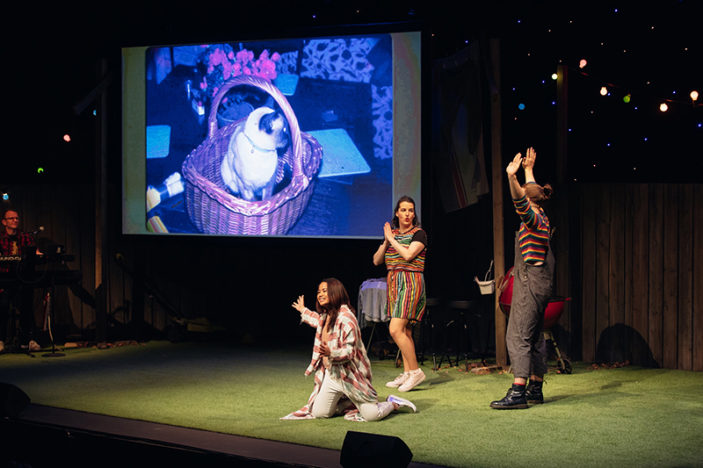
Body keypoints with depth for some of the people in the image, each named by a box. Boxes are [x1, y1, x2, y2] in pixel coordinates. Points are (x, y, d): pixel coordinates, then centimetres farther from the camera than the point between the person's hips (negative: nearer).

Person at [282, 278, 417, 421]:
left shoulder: (345, 317, -19)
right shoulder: (326, 316, 9)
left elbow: (349, 351, -24)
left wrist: (331, 353, -42)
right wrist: (303, 310, 48)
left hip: (350, 374, -8)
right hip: (330, 374, 8)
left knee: (371, 415, -15)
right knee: (318, 413, 3)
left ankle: (393, 403, 17)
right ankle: (349, 403, 25)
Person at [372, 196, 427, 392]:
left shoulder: (419, 234, -5)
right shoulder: (391, 233, 13)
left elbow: (408, 254, -20)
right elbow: (376, 260, 12)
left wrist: (391, 239, -9)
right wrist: (386, 242, -4)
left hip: (411, 282, -7)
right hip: (393, 282, 7)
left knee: (395, 329, -16)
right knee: (404, 331, 8)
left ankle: (415, 371, -11)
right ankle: (407, 374, 12)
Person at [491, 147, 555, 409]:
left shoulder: (535, 220, -13)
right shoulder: (541, 219, 13)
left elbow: (520, 201, -34)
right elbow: (530, 192, 31)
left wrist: (512, 178, -48)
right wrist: (529, 170, 43)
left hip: (530, 282, -10)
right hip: (539, 282, 10)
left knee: (518, 336, -14)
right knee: (534, 337, 13)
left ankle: (518, 392, -20)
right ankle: (535, 388, 17)